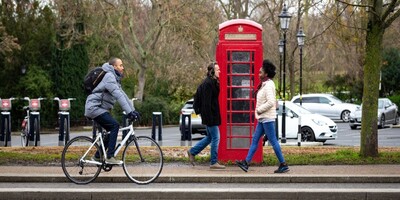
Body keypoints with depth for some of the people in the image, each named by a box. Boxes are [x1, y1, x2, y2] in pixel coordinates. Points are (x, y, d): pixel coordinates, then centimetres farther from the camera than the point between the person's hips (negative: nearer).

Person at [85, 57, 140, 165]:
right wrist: (129, 112, -28)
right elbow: (118, 96, -24)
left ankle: (97, 156, 16)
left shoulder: (115, 78, 18)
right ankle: (109, 157, -18)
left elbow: (123, 95, 18)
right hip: (95, 108, -10)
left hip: (101, 108, 10)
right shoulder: (109, 76, -15)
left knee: (112, 130, 8)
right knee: (114, 125, -18)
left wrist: (133, 110, 10)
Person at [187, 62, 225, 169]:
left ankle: (192, 152, 24)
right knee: (215, 138, -3)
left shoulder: (212, 82, 13)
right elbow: (207, 102, -22)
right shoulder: (208, 83, -18)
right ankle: (214, 162, 4)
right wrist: (209, 117, -23)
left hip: (210, 115, 10)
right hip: (210, 115, -10)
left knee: (210, 137, 18)